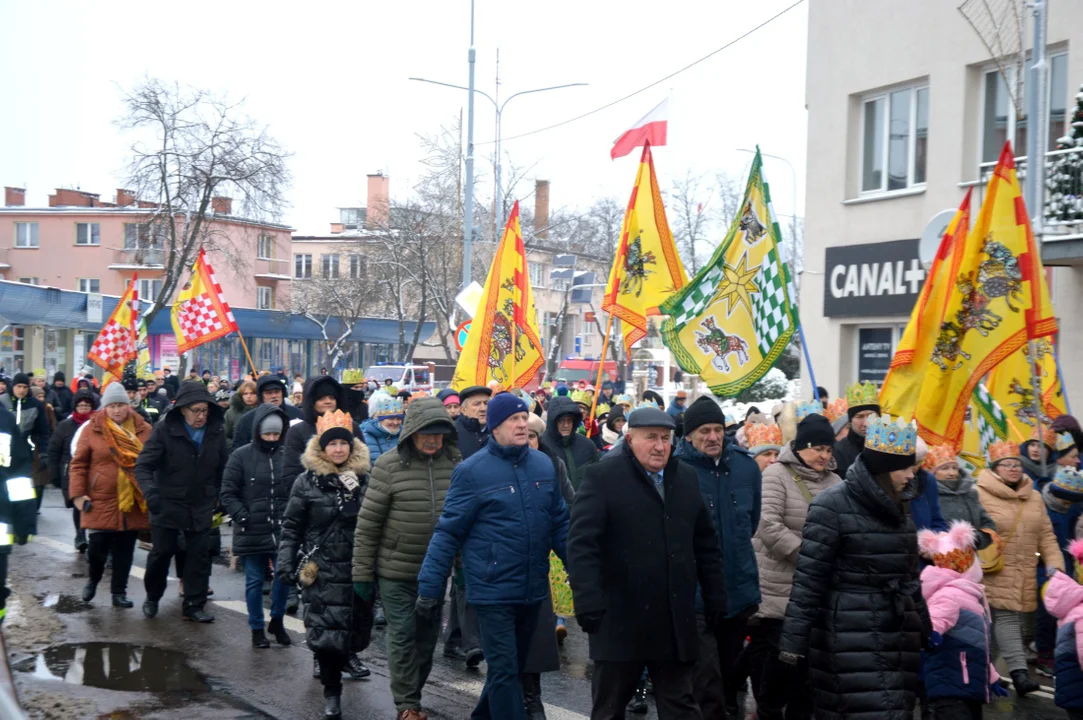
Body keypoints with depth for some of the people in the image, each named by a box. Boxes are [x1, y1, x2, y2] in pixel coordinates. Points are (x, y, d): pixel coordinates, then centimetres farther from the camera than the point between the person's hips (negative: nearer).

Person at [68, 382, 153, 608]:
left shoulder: (144, 430, 3)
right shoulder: (92, 429, -1)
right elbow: (78, 464, 1)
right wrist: (78, 494, -6)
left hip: (134, 503, 2)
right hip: (101, 501, -2)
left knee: (124, 550, 7)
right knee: (98, 547, 0)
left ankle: (119, 591, 20)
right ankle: (93, 579, 29)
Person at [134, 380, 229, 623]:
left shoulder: (216, 431, -2)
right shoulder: (164, 430, -13)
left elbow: (223, 468, 8)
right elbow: (143, 465, -16)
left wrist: (220, 497, 2)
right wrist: (150, 492, -31)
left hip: (201, 507, 3)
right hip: (167, 504, -3)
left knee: (199, 555, 3)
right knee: (162, 552, 7)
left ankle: (194, 605, 14)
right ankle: (152, 596, 31)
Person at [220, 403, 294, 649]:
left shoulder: (288, 455, 1)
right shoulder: (241, 456, -3)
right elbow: (228, 493, -1)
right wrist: (242, 517, -11)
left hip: (282, 530, 1)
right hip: (251, 531, -1)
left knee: (284, 575, -2)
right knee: (254, 581, 8)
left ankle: (277, 620, 22)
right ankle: (257, 629, 22)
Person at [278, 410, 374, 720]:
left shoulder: (364, 479, 4)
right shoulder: (307, 482, -1)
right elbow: (291, 527, 3)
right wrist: (286, 562, -4)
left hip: (358, 567, 2)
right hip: (322, 568, -2)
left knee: (358, 627, 10)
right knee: (326, 630, -9)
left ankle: (345, 654, 43)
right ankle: (332, 691, 5)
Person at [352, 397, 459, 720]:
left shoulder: (455, 463, -1)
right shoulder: (389, 465, -12)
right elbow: (367, 523, -8)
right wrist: (362, 573, -7)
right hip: (396, 571, -4)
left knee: (428, 636, 13)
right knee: (403, 636, 1)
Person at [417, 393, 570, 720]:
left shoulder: (544, 464, 5)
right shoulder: (472, 470, -10)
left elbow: (560, 524, 13)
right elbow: (448, 532, -9)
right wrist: (429, 587, -11)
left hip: (533, 589, 6)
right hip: (493, 590, -6)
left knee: (514, 666, 19)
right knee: (504, 671, -2)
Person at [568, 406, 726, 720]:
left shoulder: (686, 477, 10)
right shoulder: (602, 477, -8)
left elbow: (706, 544, 15)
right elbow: (581, 544, -15)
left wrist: (715, 598, 12)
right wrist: (588, 602, -24)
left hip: (675, 621, 5)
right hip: (620, 619, -4)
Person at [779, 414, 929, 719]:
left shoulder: (895, 506, 13)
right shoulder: (833, 505, -11)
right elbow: (808, 580, -13)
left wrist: (925, 630, 22)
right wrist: (791, 646, -16)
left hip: (898, 639, 7)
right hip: (852, 640, -7)